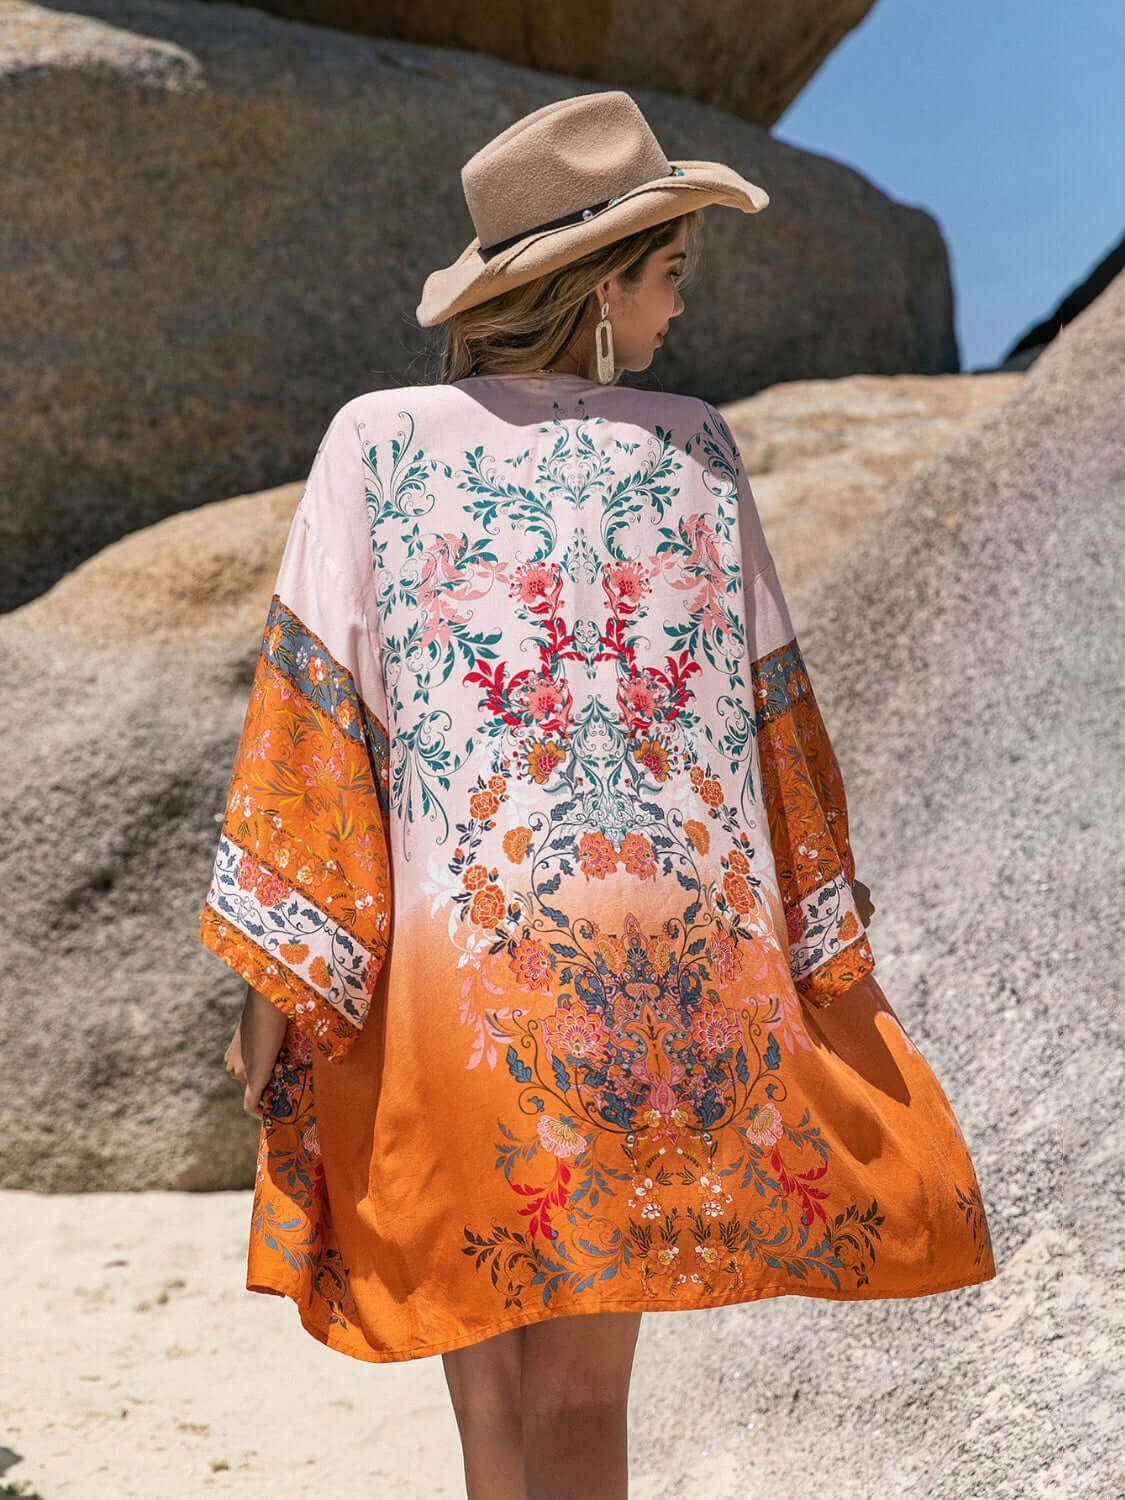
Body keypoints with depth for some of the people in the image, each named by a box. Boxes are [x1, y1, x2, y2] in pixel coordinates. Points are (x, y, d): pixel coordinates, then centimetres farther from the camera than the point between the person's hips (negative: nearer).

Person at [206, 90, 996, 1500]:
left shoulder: (376, 440, -1)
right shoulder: (690, 445, 1)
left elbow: (313, 697, -6)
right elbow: (769, 708, 4)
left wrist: (276, 970, -3)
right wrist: (833, 941, 14)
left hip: (455, 946, -1)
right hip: (670, 948, 1)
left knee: (479, 1333, 17)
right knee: (582, 1375, 11)